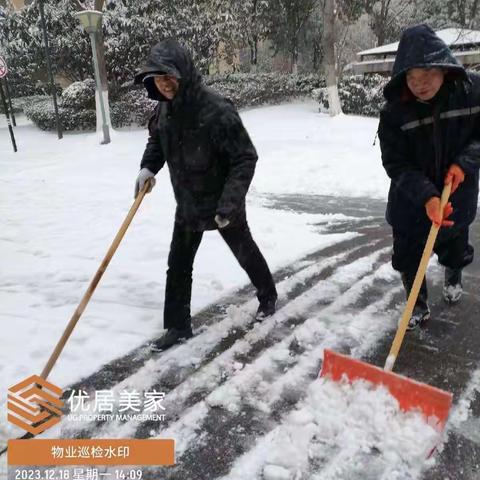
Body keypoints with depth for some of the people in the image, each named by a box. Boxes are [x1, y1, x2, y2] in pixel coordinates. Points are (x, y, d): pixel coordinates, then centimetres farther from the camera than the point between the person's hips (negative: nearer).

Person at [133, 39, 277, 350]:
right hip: (187, 203, 6)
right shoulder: (165, 108, -5)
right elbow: (156, 139, 15)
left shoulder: (217, 110, -27)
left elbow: (245, 158, -24)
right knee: (178, 265, 8)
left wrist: (228, 203, -30)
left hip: (223, 204, -6)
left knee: (246, 253, 15)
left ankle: (268, 296, 43)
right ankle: (178, 326, 23)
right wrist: (148, 167, -5)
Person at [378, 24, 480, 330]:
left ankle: (453, 279, 57)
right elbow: (396, 165, -19)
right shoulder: (394, 111, -19)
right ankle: (419, 307, 31)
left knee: (455, 249, 22)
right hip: (410, 201, -1)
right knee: (408, 258, 6)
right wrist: (426, 196, -32)